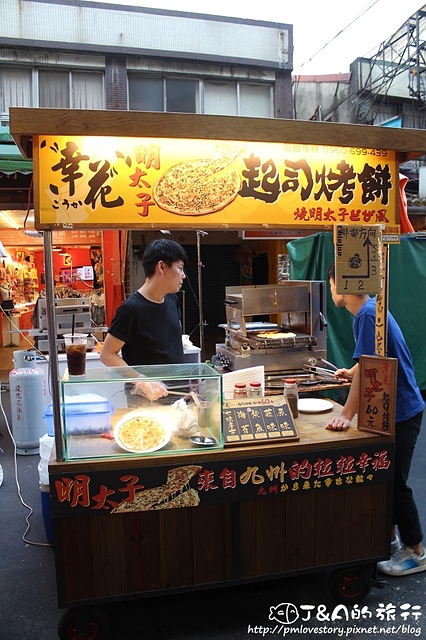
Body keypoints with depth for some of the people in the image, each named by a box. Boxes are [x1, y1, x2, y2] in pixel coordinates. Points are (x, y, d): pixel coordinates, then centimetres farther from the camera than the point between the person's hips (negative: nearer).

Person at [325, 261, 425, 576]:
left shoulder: (367, 314, -23)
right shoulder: (370, 309, 7)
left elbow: (367, 370, -29)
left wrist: (346, 415, -27)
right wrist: (352, 372, 38)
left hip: (401, 412, -9)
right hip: (392, 408, 9)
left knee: (395, 483, 3)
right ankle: (389, 536, 34)